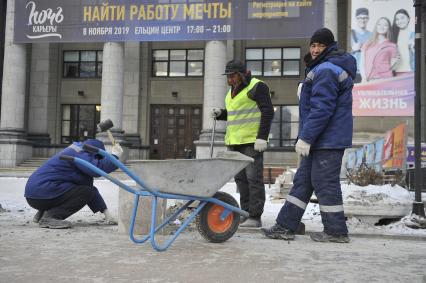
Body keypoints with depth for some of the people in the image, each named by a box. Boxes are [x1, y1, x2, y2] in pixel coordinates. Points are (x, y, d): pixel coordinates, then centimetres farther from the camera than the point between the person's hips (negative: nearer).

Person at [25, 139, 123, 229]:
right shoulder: (79, 153, -11)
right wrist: (115, 155, -13)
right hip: (41, 193, -10)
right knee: (86, 192, -13)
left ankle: (42, 213, 14)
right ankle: (50, 217, -14)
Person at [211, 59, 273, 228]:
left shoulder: (256, 86, -7)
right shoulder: (233, 90, 19)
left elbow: (268, 112, -13)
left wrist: (262, 137, -19)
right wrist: (220, 114, 10)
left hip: (252, 141, -9)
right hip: (235, 141, 9)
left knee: (253, 178, -7)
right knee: (240, 178, 9)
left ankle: (255, 217, -3)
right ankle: (246, 213, 17)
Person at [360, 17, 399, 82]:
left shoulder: (392, 46, 9)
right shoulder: (367, 44, 14)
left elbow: (390, 68, 11)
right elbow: (362, 64, 9)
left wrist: (393, 63, -7)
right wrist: (364, 78, -2)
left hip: (385, 79, -1)